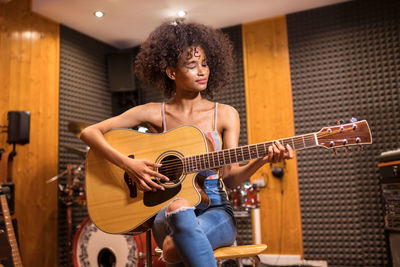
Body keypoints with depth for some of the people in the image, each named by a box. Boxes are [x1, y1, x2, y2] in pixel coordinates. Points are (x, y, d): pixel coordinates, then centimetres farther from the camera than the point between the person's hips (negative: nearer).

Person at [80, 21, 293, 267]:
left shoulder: (225, 115, 4)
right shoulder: (155, 113, 1)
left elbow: (230, 177, -1)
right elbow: (89, 133, -1)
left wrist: (263, 160, -21)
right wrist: (128, 164, -15)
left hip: (216, 209, -1)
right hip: (168, 208, 1)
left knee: (174, 247, -35)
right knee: (179, 209, -37)